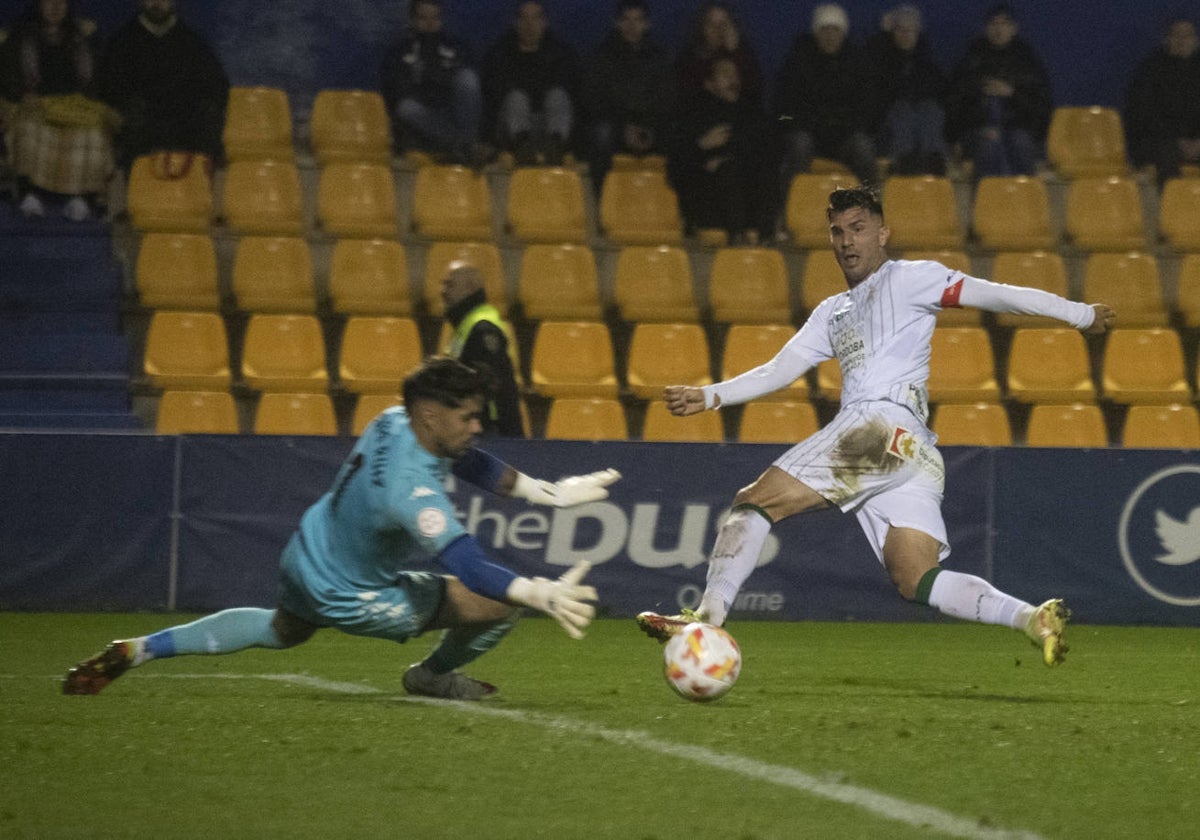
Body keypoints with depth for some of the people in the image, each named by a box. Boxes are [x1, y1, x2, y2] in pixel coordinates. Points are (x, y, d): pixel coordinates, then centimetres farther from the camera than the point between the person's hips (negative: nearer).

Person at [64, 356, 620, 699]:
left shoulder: (396, 422, -11)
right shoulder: (410, 485, -38)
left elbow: (470, 463, 6)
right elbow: (466, 566, -46)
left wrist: (548, 492, 2)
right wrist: (543, 594, -55)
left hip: (305, 559, 9)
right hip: (345, 596, -9)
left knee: (281, 630, 41)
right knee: (498, 604, -11)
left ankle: (140, 650, 37)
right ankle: (434, 676, 20)